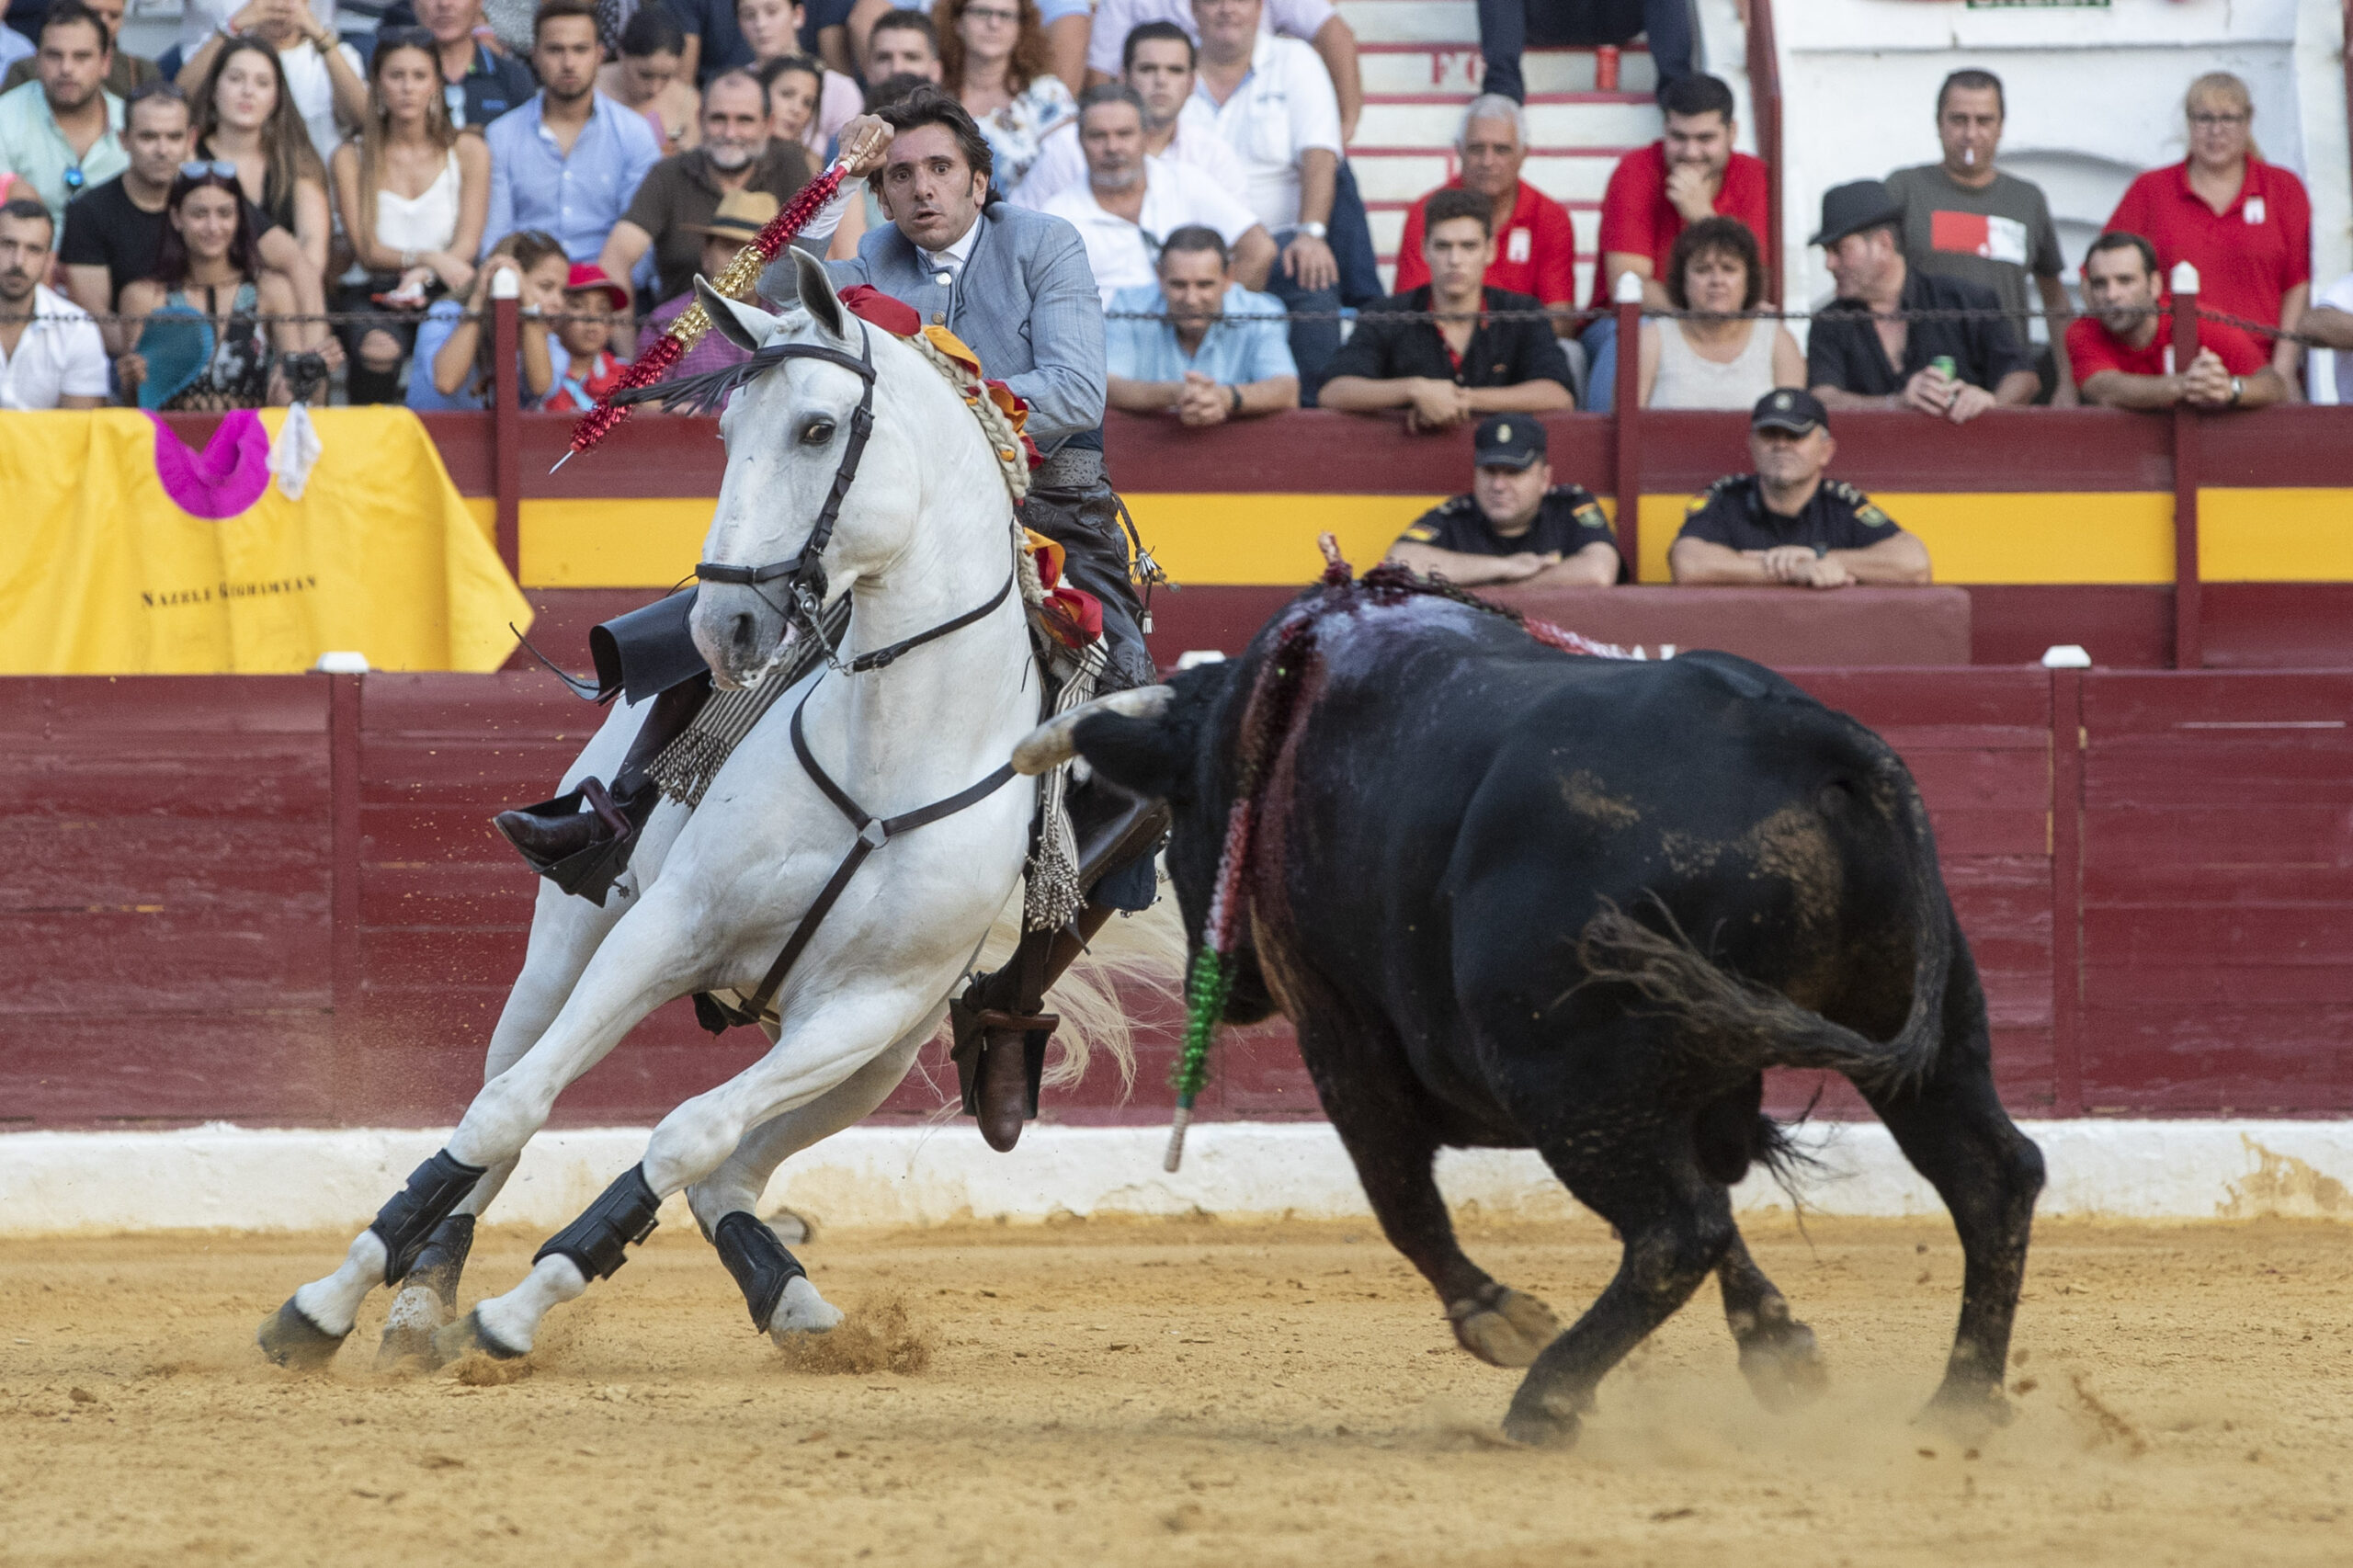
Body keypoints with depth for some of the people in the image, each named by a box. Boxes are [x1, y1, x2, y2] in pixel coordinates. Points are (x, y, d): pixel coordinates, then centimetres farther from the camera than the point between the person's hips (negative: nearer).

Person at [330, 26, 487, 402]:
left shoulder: (467, 152, 11)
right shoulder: (352, 158, 10)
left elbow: (467, 245, 1)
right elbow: (365, 251, -1)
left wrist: (422, 277, -21)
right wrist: (429, 259, -20)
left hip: (443, 291, 0)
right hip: (373, 293, 0)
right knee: (377, 349, -37)